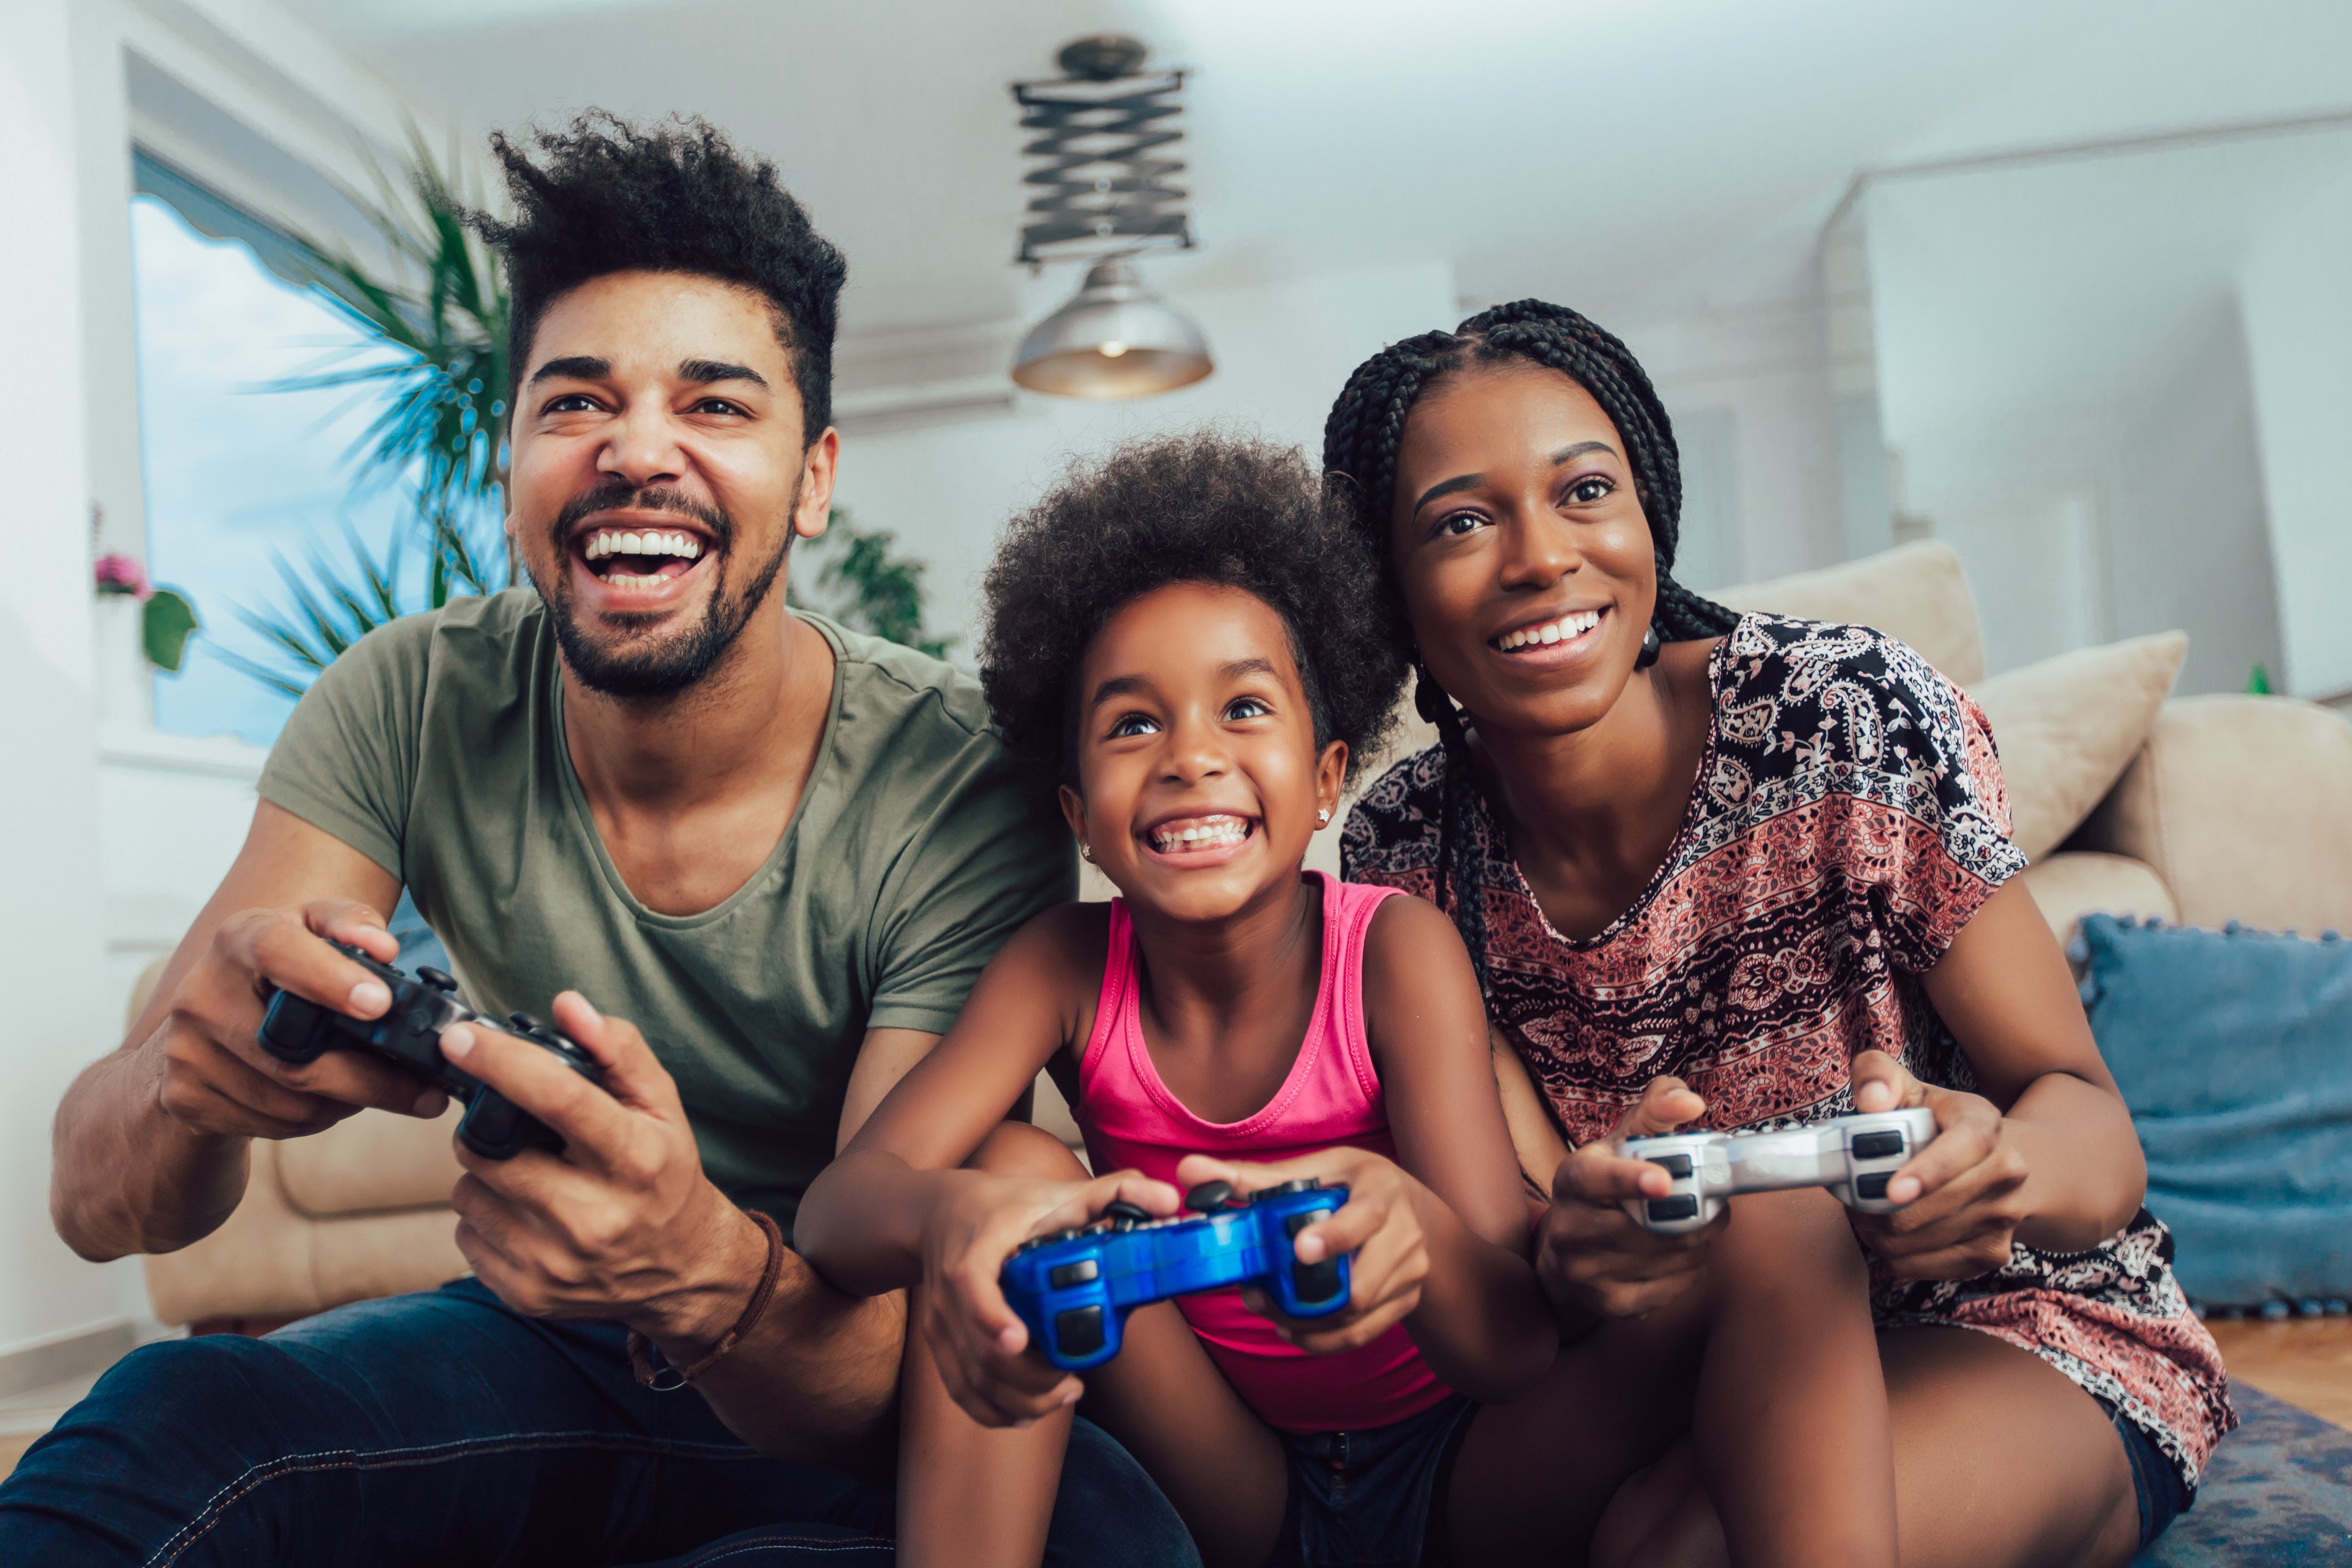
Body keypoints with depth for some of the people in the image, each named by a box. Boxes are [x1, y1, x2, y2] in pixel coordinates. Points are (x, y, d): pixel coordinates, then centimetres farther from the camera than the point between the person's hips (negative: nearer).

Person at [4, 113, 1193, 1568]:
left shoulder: (961, 794, -22)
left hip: (823, 1405, 0)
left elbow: (889, 1370, -24)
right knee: (164, 1421, -29)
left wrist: (707, 1271, -47)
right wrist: (193, 1076, -39)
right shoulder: (414, 707, -13)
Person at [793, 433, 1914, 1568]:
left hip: (1463, 1474, -1)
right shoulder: (1070, 966, -12)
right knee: (1011, 1173, -23)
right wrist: (945, 1212, -49)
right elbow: (837, 1206, -23)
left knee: (1788, 1230, -25)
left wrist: (1413, 1228, -52)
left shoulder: (1395, 950, -19)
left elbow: (1515, 1347, -27)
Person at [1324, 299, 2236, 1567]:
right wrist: (1571, 1246, -38)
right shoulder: (1406, 851, -8)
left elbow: (2095, 1127, -15)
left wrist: (1998, 1161, -40)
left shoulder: (1856, 719, -18)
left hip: (2014, 1327, -2)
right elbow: (1524, 1222, -12)